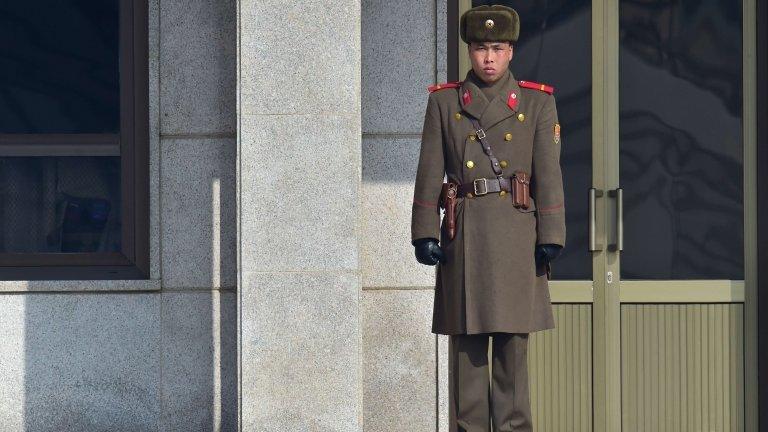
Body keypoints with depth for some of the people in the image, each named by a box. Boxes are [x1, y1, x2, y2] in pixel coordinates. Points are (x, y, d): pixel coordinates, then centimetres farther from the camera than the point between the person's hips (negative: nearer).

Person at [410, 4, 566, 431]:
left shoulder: (538, 102, 6)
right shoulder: (444, 101, 7)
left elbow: (549, 173, 2)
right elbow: (430, 171, 5)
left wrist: (551, 236, -5)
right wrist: (425, 232, -3)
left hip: (516, 231, -1)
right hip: (463, 233, 1)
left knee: (513, 339, 0)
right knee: (466, 341, 2)